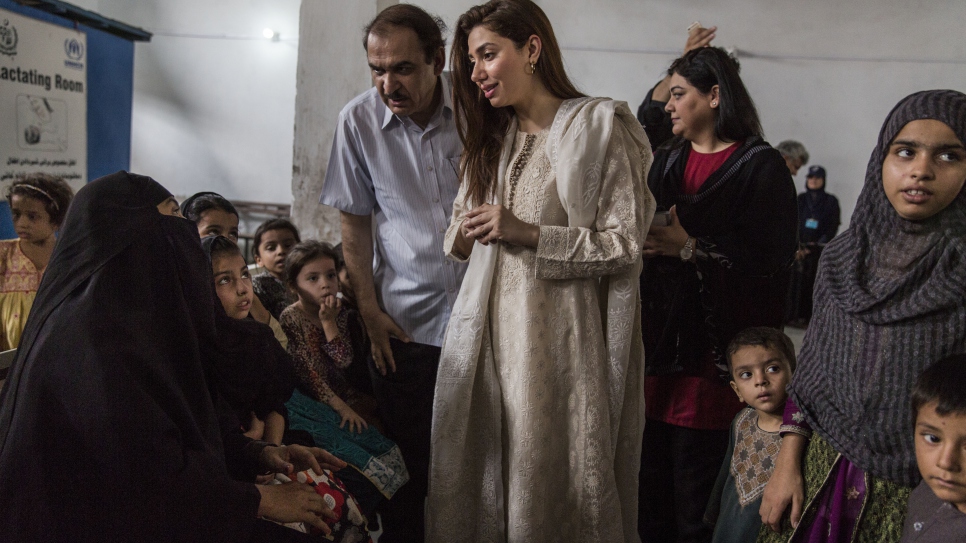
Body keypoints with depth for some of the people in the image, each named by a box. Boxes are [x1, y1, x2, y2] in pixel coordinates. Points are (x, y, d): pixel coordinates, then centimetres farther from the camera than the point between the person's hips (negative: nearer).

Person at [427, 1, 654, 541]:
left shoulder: (599, 128, -5)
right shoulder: (492, 139, 15)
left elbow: (625, 245, -9)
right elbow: (462, 226, 23)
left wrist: (528, 233, -16)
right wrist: (465, 237, 0)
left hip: (560, 332, -6)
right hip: (491, 329, 6)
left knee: (553, 478, 2)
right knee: (485, 471, 10)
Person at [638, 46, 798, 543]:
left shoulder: (761, 166, -3)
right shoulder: (667, 161, 16)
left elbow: (774, 258, -12)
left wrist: (690, 248, -16)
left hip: (711, 353, -5)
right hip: (656, 345, 5)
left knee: (695, 484, 0)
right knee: (649, 486, 9)